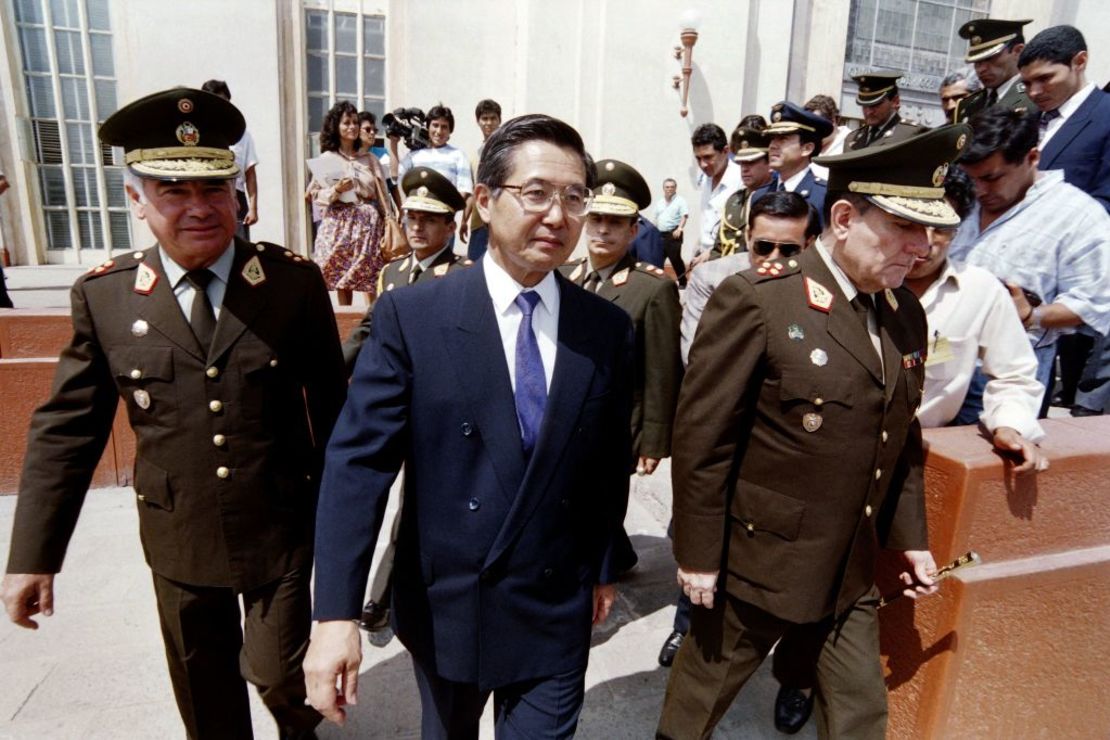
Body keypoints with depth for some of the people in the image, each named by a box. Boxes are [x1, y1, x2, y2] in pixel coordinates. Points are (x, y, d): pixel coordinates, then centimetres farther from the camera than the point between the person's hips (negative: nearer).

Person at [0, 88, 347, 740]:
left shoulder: (295, 282, -11)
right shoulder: (103, 295, -6)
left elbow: (331, 408, -4)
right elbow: (67, 429, -1)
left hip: (281, 531, -1)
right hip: (178, 540, 2)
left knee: (278, 673, 15)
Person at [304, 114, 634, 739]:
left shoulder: (610, 330, -6)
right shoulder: (411, 316, -14)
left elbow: (611, 465, 3)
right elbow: (358, 462, -16)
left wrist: (604, 567, 12)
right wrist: (337, 614, -20)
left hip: (556, 613, 1)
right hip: (444, 605, 0)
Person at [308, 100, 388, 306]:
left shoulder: (370, 159, 11)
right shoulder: (326, 159, 5)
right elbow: (315, 195, 3)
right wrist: (336, 190, -14)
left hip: (369, 224, 1)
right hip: (339, 223, -1)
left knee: (372, 280, -4)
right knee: (342, 278, -1)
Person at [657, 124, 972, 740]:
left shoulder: (906, 314, 5)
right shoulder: (757, 300, -19)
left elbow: (902, 440, 13)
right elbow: (701, 438, -18)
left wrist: (910, 536, 14)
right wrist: (697, 553, -15)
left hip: (853, 575, 7)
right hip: (756, 563, -6)